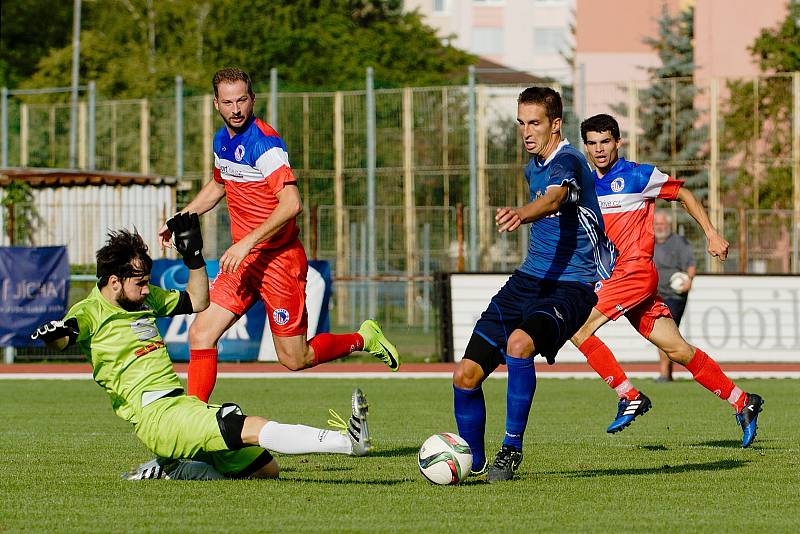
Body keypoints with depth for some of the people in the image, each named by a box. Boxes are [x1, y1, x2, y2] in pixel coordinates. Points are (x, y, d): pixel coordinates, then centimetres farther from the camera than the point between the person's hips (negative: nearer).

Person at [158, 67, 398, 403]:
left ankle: (364, 339, 23)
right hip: (244, 259, 7)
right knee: (201, 334, -5)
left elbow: (292, 203, -29)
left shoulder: (264, 143, -19)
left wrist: (248, 242, -31)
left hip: (278, 259, -7)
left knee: (295, 360, 0)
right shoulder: (222, 140, 9)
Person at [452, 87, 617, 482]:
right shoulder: (533, 167, 14)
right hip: (527, 281, 8)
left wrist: (521, 214, -59)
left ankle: (512, 447, -24)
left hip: (569, 287, -8)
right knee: (466, 375, -1)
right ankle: (473, 464, 19)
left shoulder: (567, 161, -15)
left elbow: (553, 199, -39)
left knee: (519, 342, -38)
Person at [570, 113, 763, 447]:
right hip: (610, 278, 6)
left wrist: (712, 235, 1)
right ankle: (742, 402, 10)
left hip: (636, 272, -6)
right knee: (677, 350, 4)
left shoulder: (635, 175, -3)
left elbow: (684, 195, 5)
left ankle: (630, 397, -12)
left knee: (578, 330, -17)